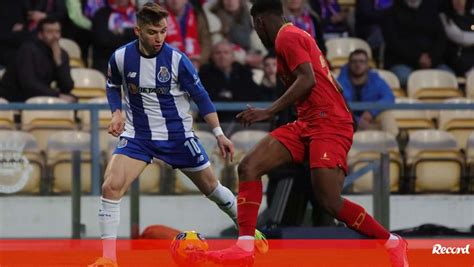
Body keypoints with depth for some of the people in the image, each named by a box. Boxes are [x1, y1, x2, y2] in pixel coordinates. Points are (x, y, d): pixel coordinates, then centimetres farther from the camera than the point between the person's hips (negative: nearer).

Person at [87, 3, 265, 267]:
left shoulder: (177, 59, -15)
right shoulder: (121, 57, -10)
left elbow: (201, 96, -5)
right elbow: (113, 86, 12)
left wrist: (220, 134, -8)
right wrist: (117, 113, -5)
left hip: (178, 134, -1)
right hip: (138, 134, 1)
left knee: (212, 187, 11)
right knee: (111, 186, -19)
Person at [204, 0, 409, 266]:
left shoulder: (287, 37, -6)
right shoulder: (297, 36, 23)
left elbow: (307, 80, -20)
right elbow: (334, 86, 24)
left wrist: (269, 112, -19)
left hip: (328, 124, -10)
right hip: (306, 124, 10)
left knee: (330, 202, -17)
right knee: (249, 167, -4)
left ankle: (393, 244, 0)